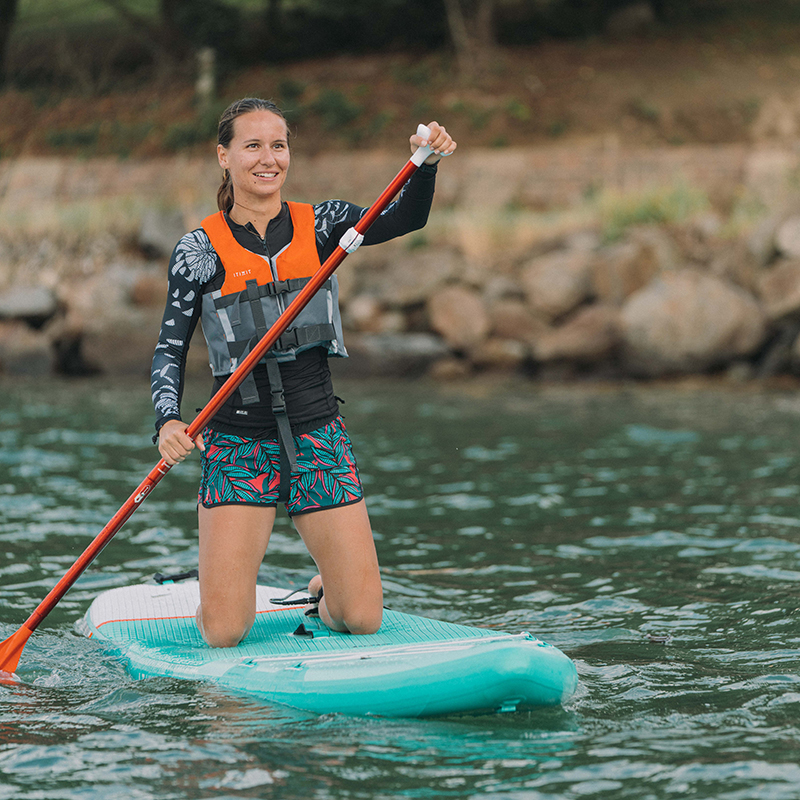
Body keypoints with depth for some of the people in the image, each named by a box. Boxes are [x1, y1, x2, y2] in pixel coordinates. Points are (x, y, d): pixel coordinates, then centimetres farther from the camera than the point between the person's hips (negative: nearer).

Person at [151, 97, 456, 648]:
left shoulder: (320, 226, 4)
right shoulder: (200, 250, 0)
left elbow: (405, 220, -12)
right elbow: (170, 350, -1)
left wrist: (426, 163, -32)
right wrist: (168, 422, -19)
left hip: (319, 438, 2)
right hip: (238, 446, -2)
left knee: (363, 620, -2)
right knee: (224, 633, -9)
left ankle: (325, 591, 33)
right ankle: (221, 590, 27)